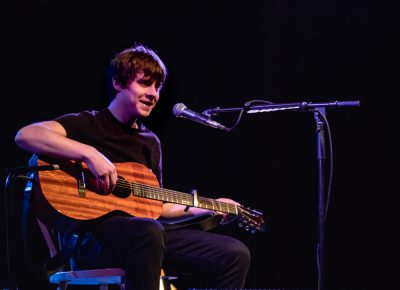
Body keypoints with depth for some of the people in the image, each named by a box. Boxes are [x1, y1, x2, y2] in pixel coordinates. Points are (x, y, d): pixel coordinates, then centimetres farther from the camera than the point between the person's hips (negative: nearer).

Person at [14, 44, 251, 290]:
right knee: (148, 231, -41)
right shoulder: (88, 124, 2)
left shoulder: (150, 142, 24)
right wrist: (90, 154, -24)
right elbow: (26, 135, -16)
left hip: (149, 232, 7)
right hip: (92, 236, -7)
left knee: (235, 254, -8)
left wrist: (204, 208, 16)